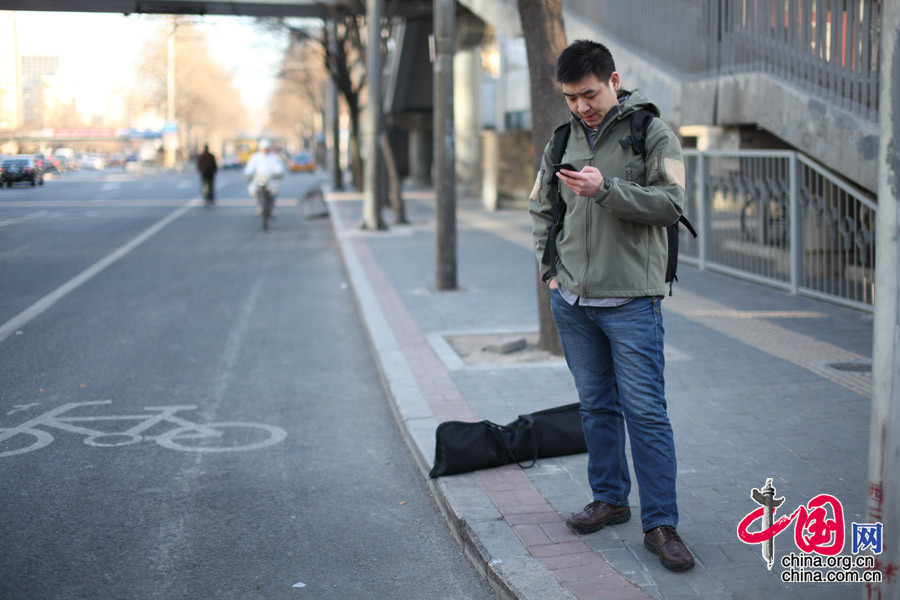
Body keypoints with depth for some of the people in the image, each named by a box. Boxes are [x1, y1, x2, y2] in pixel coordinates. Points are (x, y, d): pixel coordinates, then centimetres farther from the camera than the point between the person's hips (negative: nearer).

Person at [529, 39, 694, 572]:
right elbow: (541, 210, 23)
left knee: (645, 412, -5)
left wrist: (605, 189, -24)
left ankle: (660, 524, 1)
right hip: (572, 302, 5)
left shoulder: (653, 133, -4)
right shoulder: (563, 140, 11)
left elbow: (671, 204, -14)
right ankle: (610, 499, 27)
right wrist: (550, 268, 11)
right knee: (597, 406, 14)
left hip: (631, 302, -5)